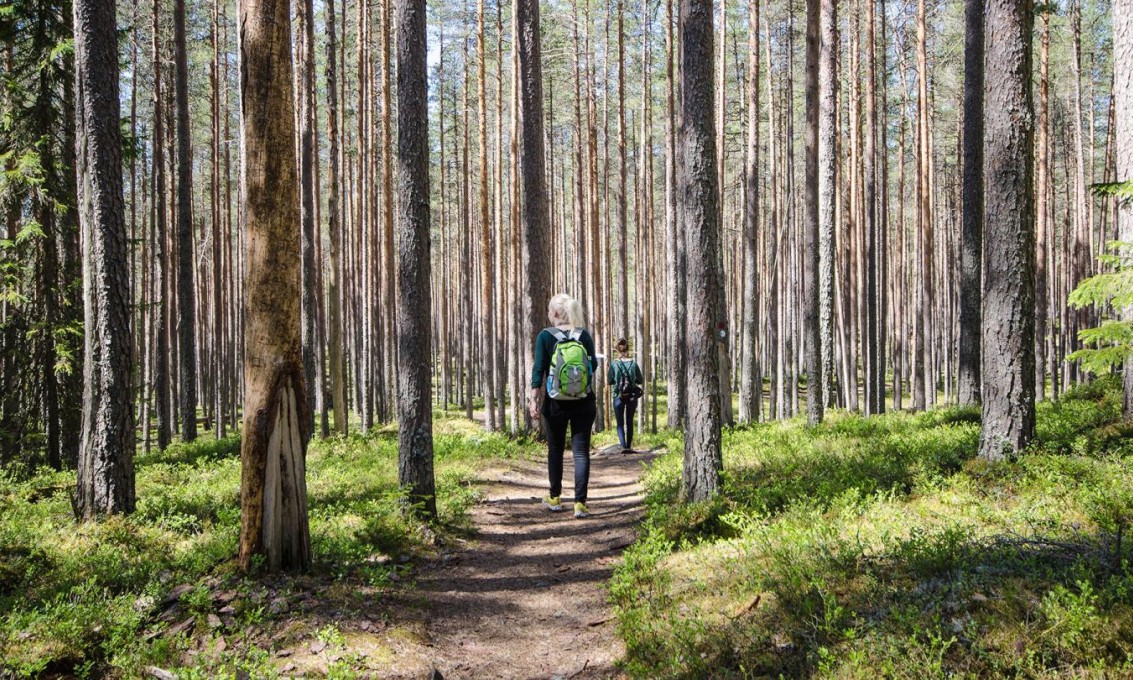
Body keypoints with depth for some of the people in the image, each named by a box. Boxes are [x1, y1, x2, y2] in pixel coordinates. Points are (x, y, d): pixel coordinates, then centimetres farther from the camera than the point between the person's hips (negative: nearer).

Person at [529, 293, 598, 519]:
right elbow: (593, 365, 4)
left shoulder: (545, 336, -6)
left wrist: (534, 400, -7)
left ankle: (555, 498, 25)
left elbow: (538, 370, -9)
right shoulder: (584, 335, 0)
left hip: (556, 404, -1)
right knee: (581, 451, 1)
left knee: (555, 450, 14)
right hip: (584, 404, 1)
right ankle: (580, 503, -5)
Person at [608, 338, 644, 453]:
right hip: (632, 396, 2)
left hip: (618, 397, -2)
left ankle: (623, 446, -14)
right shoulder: (634, 364, -5)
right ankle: (629, 446, 18)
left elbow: (609, 381, -4)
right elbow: (641, 381, 0)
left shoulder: (614, 364, -9)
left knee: (620, 423, 3)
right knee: (630, 422, 15)